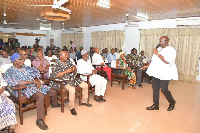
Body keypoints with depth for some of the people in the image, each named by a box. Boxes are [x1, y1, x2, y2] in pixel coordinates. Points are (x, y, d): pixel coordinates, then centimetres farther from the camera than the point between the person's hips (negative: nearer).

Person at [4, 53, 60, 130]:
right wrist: (33, 81, -19)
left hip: (34, 86, 8)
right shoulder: (9, 72, -7)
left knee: (53, 92, 6)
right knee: (41, 96, -37)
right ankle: (39, 120, -30)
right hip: (24, 89, -7)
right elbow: (17, 82, -24)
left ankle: (54, 104, 39)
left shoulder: (25, 67, 16)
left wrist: (38, 81, -3)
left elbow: (35, 72, 19)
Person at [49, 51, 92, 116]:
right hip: (64, 81, -7)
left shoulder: (68, 62, 12)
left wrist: (74, 68, -7)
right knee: (72, 89, -35)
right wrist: (66, 71, -22)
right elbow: (54, 75, -23)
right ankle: (72, 107, -15)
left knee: (85, 85, 2)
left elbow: (73, 72, 20)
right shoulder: (56, 65, -7)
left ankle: (84, 101, 21)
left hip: (72, 78, 7)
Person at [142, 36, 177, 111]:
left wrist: (157, 53, -19)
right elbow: (154, 60, 22)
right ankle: (156, 105, 21)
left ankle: (172, 102, 26)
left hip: (164, 74, -7)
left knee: (164, 90, -2)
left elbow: (167, 61, -23)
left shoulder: (171, 50, -8)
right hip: (156, 72, 7)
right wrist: (147, 66, 13)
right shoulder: (159, 49, 15)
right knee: (155, 89, 8)